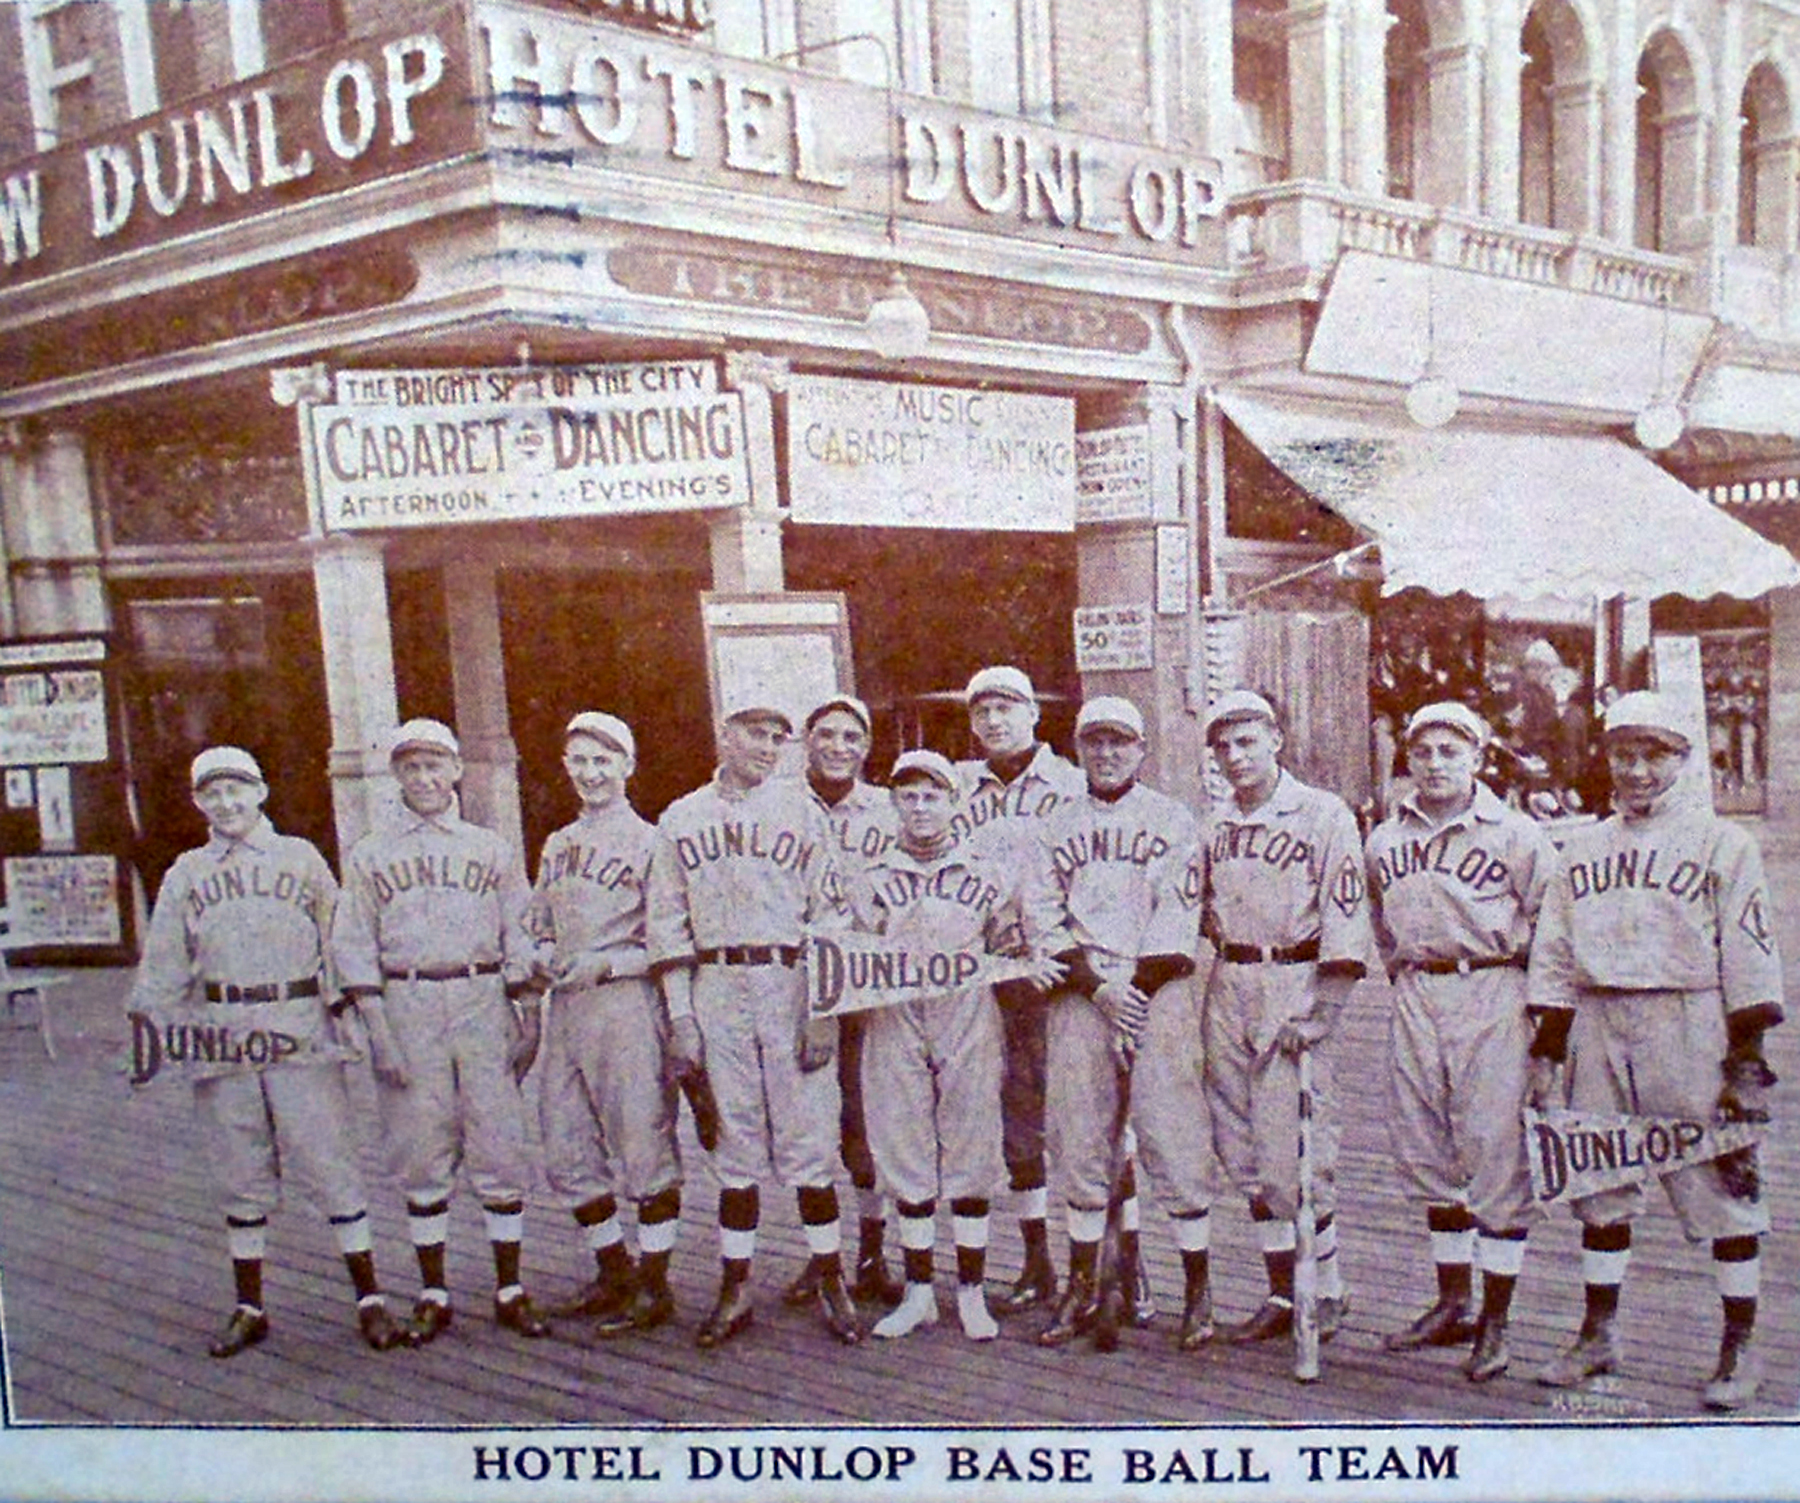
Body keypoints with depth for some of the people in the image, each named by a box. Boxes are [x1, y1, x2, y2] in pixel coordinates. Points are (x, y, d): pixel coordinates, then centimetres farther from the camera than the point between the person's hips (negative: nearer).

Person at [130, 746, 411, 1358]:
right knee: (241, 1176, 9)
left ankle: (369, 1300, 5)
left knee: (331, 1164, -3)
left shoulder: (300, 858, 6)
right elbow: (163, 969, 12)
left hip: (301, 1033, -2)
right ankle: (249, 1308, 22)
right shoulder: (186, 875, 11)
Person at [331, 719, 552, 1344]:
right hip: (406, 1006, 0)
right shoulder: (370, 855, 9)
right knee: (421, 1157, 4)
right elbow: (355, 951, 5)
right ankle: (433, 1295, 15)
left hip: (484, 1005, 0)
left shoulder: (491, 850, 11)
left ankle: (510, 1291, 10)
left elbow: (520, 943, 10)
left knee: (501, 1151, 0)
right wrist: (379, 1032, -5)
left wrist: (529, 1022, 1)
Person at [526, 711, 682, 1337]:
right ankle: (614, 1273, 26)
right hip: (565, 1008, 7)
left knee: (644, 1146, -2)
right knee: (567, 1154, 11)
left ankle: (654, 1286, 10)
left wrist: (606, 962, -16)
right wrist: (541, 957, 3)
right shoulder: (556, 846, 17)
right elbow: (538, 926, 25)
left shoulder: (647, 842, -4)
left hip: (626, 1005, -7)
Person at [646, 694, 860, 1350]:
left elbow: (828, 914, 2)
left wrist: (825, 1010, -7)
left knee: (806, 1139, 0)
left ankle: (830, 1282, 12)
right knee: (736, 1142, 7)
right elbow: (668, 925, 8)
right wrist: (680, 1018, 1)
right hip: (715, 987, 2)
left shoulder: (803, 812, 6)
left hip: (791, 984, -1)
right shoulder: (681, 820, 10)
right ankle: (734, 1289, 16)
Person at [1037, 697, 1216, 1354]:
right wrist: (1101, 989, -7)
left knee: (1175, 1141, -4)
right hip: (1080, 996, 3)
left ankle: (1198, 1293, 8)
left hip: (1158, 992, -3)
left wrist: (1135, 994, -10)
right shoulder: (1056, 826, 12)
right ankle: (1084, 1288, 17)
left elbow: (1175, 927, -3)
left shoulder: (1173, 822, 3)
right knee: (1079, 1144, 6)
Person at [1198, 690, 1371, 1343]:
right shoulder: (1214, 825, 13)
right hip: (1228, 986, 6)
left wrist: (1315, 1014, -14)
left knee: (1293, 1153, -7)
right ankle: (1281, 1293, 20)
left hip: (1294, 983, -6)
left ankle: (1327, 1293, 10)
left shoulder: (1323, 814, -4)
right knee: (1244, 1154, 8)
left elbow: (1345, 920, -9)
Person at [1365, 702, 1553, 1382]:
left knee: (1496, 1153, -5)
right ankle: (1452, 1306, 24)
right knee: (1426, 1155, 10)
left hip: (1491, 994, -5)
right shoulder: (1384, 839, 11)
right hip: (1415, 999, 5)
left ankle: (1495, 1321, 4)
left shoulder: (1517, 835, -2)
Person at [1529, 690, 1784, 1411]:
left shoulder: (1723, 844, 1)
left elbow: (1750, 957, -2)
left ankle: (1740, 1346, 15)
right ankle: (1598, 1334, 23)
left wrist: (1747, 1060, -8)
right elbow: (1554, 958, 14)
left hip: (1690, 1027, -4)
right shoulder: (1583, 849, 14)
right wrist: (1545, 1052, 9)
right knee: (1598, 1184, 10)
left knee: (1722, 1186, 1)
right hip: (1598, 1027, 4)